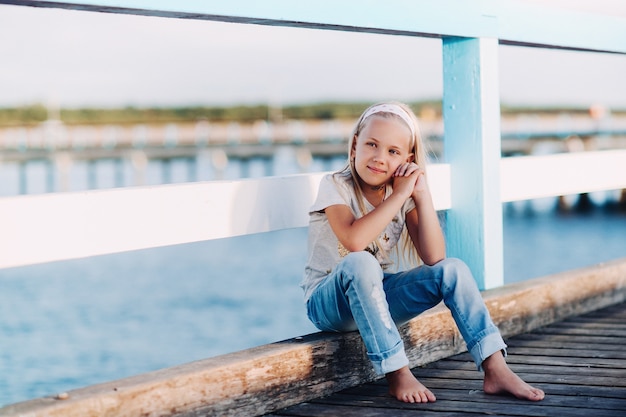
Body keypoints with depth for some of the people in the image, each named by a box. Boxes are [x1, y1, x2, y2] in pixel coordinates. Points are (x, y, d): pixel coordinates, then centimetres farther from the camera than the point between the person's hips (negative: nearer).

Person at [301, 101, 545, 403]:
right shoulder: (335, 186, -14)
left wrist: (422, 194, -18)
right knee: (360, 263, -37)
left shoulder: (403, 194, -1)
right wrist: (399, 195, -29)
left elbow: (433, 258, -13)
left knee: (452, 270, -14)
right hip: (330, 303, -5)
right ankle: (397, 374, -32)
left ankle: (496, 370, -18)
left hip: (378, 295, 5)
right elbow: (355, 242, -35)